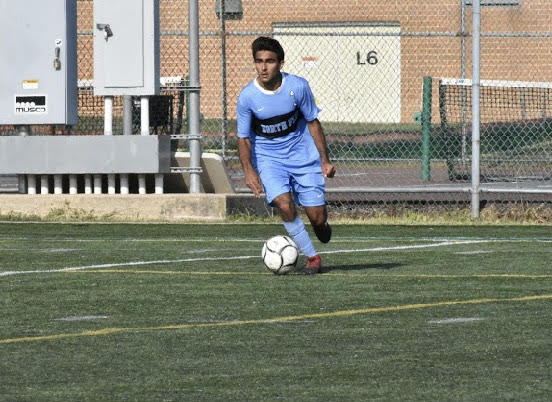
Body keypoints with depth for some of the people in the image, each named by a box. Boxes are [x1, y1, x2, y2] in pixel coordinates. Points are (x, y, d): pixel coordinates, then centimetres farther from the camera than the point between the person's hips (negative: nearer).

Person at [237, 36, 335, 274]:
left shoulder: (298, 86, -13)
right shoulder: (247, 96, -14)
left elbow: (312, 123, 0)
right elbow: (243, 138, -4)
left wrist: (325, 160, -2)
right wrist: (248, 170, -18)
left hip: (303, 156, 1)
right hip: (269, 159, -1)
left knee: (317, 217, -3)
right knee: (285, 205, -24)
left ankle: (321, 227, 37)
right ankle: (312, 258, -7)